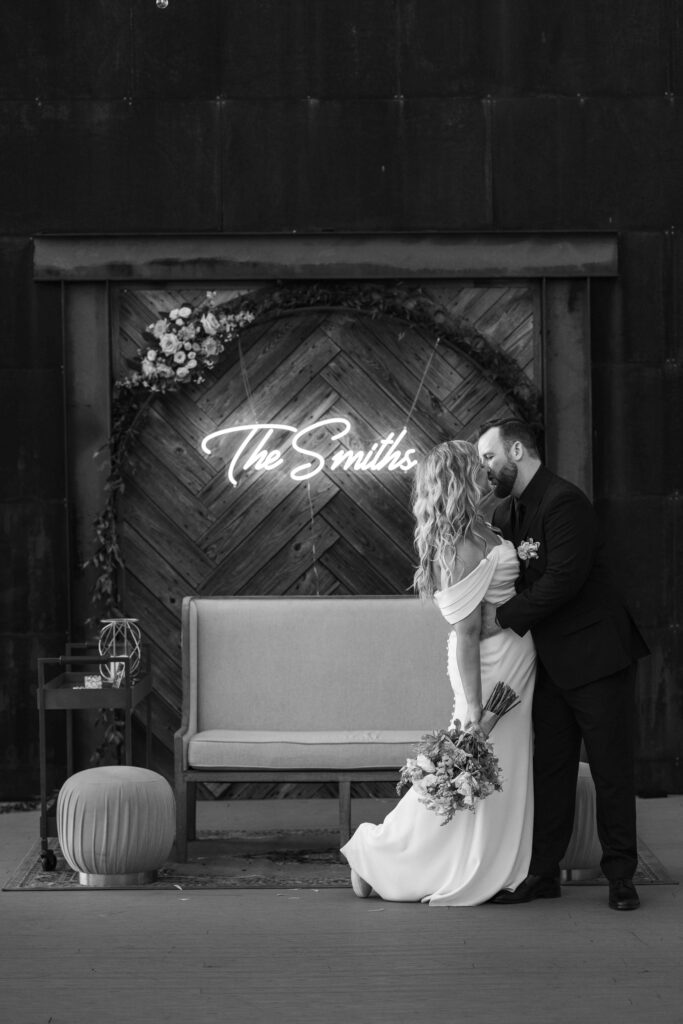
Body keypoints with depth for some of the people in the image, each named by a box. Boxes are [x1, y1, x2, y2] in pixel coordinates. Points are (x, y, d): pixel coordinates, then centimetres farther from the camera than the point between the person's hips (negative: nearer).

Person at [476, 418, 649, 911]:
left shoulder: (564, 502, -16)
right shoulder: (507, 513, 12)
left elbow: (564, 579, -24)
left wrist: (503, 617, -18)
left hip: (596, 657, -8)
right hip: (551, 663, 8)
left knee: (611, 770, 1)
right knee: (549, 770, 9)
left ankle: (621, 875, 10)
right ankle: (542, 872, 13)